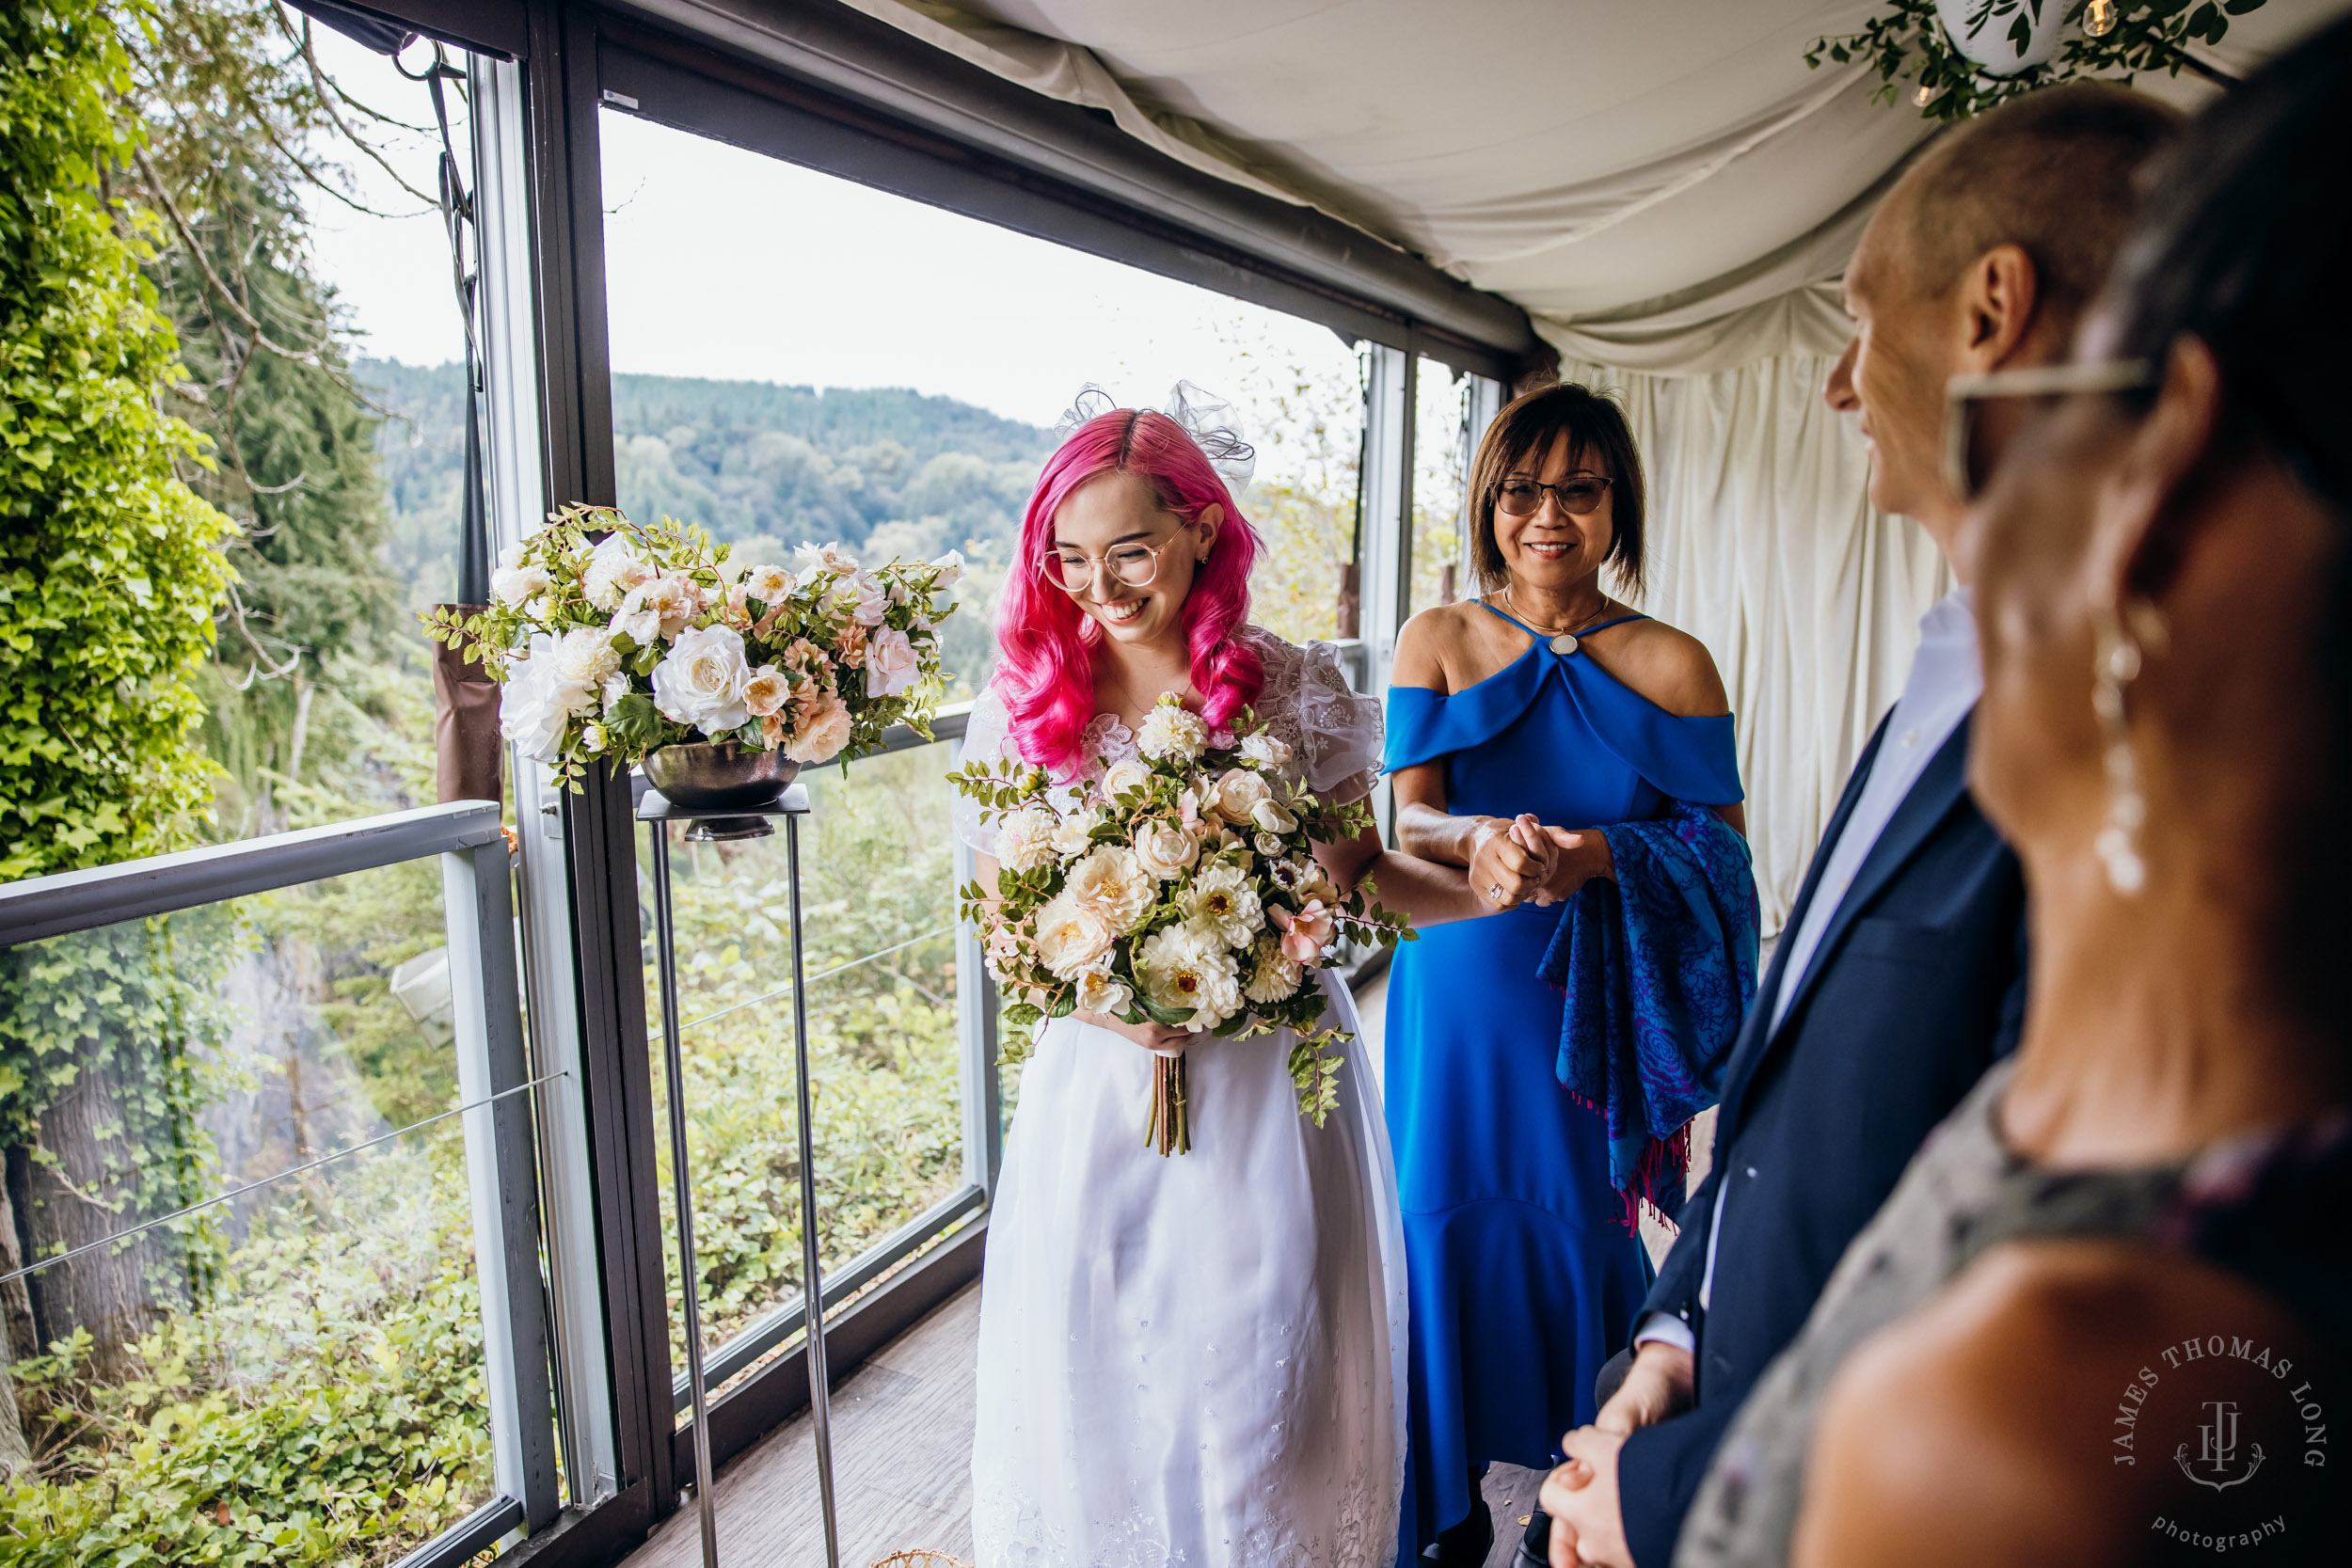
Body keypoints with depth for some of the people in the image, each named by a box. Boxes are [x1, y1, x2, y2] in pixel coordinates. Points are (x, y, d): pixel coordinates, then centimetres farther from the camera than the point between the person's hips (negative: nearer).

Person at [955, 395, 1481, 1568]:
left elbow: (1354, 876, 3)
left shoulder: (1295, 689, -4)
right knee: (1096, 1371, 12)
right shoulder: (1023, 709, -2)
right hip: (1101, 1088, 1)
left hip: (1275, 1085, 0)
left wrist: (1481, 889, -15)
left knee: (1265, 1369, 12)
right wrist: (1109, 1001, -15)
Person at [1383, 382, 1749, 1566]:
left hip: (1606, 1014, 0)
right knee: (1450, 1233, 9)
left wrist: (1592, 857, -24)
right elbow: (1409, 820, -8)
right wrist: (1483, 840, -30)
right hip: (1459, 1002, 1)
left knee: (1585, 1238, 8)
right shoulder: (1439, 642, 1)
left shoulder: (1671, 665, -2)